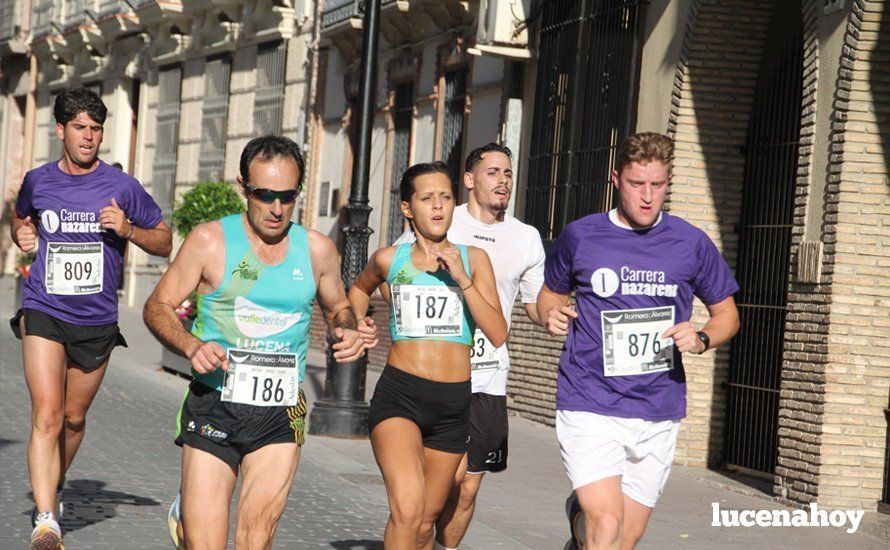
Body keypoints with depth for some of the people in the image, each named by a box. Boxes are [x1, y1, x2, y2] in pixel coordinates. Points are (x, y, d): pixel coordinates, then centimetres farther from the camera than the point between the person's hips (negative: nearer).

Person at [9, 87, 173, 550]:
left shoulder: (122, 187, -2)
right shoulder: (37, 182, 3)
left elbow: (164, 242, 5)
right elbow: (20, 217, 27)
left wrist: (128, 230, -13)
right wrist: (22, 233, 5)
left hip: (96, 322, 1)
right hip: (43, 315, -1)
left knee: (74, 419, 14)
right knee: (47, 416, -15)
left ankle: (53, 490, 40)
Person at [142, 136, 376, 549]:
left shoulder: (317, 249, 5)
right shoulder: (210, 240, -3)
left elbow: (337, 307, 22)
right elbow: (157, 307, 0)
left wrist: (347, 330, -2)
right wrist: (191, 345, -19)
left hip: (281, 413, 2)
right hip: (214, 407, -2)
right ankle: (186, 514, 29)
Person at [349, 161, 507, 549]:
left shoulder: (473, 259, 5)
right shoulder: (389, 260, 5)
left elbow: (498, 335, -5)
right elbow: (360, 288, 30)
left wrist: (462, 278, -11)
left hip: (453, 401, 2)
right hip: (398, 394, -2)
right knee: (407, 507, -25)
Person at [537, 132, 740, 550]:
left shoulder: (691, 244, 5)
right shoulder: (579, 236, 3)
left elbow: (727, 313, 15)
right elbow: (550, 293, 20)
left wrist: (701, 339, -7)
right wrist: (552, 313, -3)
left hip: (658, 412, 2)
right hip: (590, 406, -2)